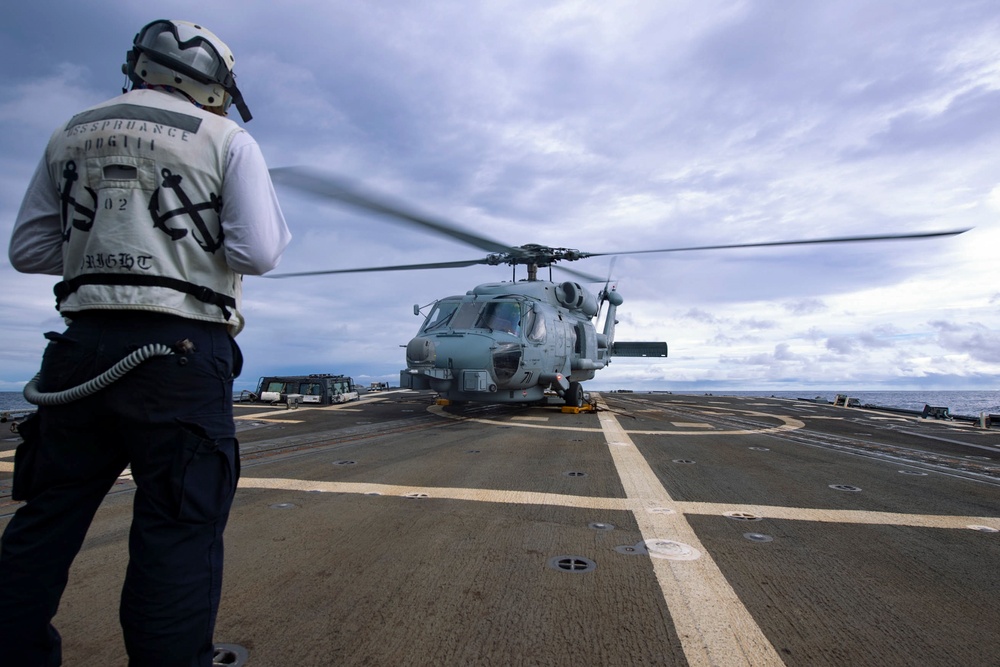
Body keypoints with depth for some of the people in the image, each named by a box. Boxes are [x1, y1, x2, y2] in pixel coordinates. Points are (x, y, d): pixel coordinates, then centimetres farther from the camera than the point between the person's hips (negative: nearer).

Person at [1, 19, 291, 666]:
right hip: (183, 352, -5)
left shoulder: (71, 134, 17)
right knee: (181, 529, 1)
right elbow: (259, 253, -9)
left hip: (83, 346, 6)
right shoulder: (227, 140, 2)